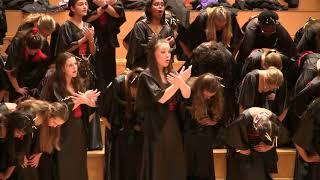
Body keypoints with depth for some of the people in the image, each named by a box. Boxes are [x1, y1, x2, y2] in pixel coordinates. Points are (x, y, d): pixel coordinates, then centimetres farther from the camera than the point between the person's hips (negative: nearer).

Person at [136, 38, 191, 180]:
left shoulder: (170, 73, 8)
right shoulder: (147, 76, -10)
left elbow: (187, 95, -3)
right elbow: (161, 97, -22)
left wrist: (181, 83, -24)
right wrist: (178, 82, -28)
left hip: (173, 124, 6)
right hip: (157, 126, -6)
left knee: (175, 167, 8)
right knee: (159, 168, 0)